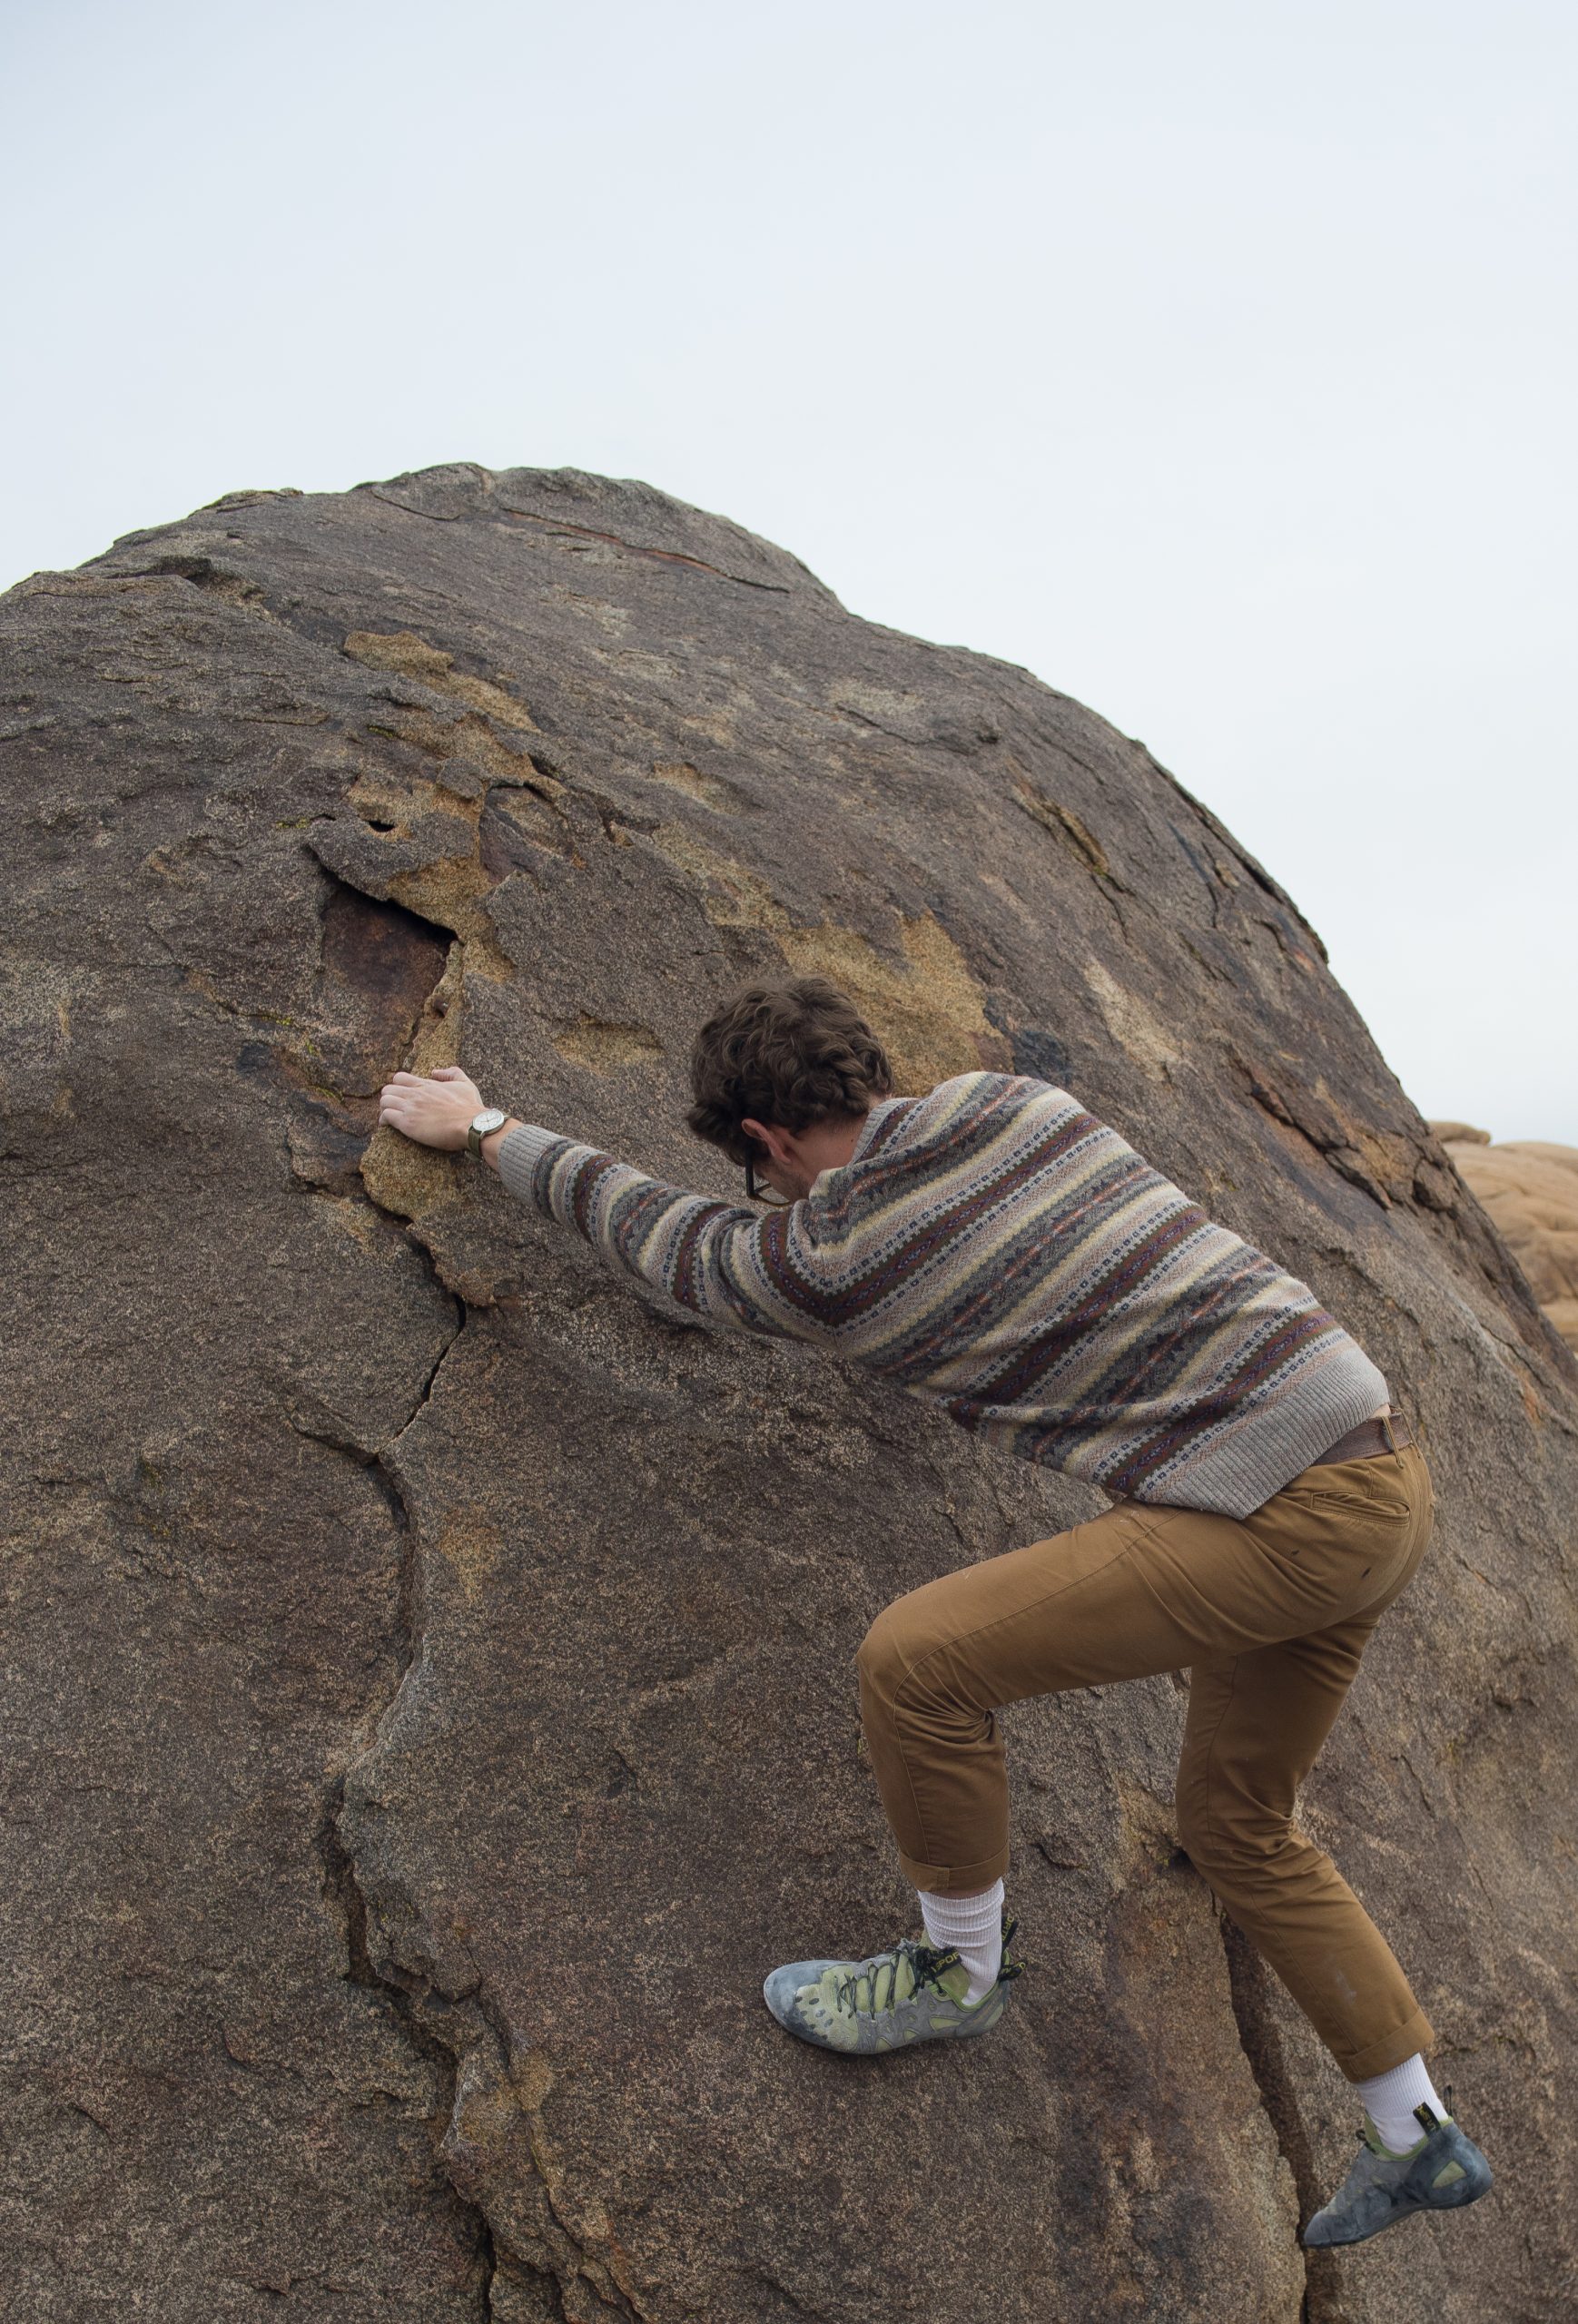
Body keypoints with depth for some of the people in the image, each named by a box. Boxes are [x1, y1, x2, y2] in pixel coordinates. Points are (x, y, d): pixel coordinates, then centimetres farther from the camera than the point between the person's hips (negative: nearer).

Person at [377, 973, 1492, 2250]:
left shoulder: (814, 1266, -8)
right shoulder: (1020, 1101, 7)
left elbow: (635, 1213, 10)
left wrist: (483, 1126, 27)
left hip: (1282, 1511, -9)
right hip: (1389, 1468, 9)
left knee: (918, 1658, -5)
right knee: (1236, 1823, 23)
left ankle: (960, 1967, 19)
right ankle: (1419, 2139, 38)